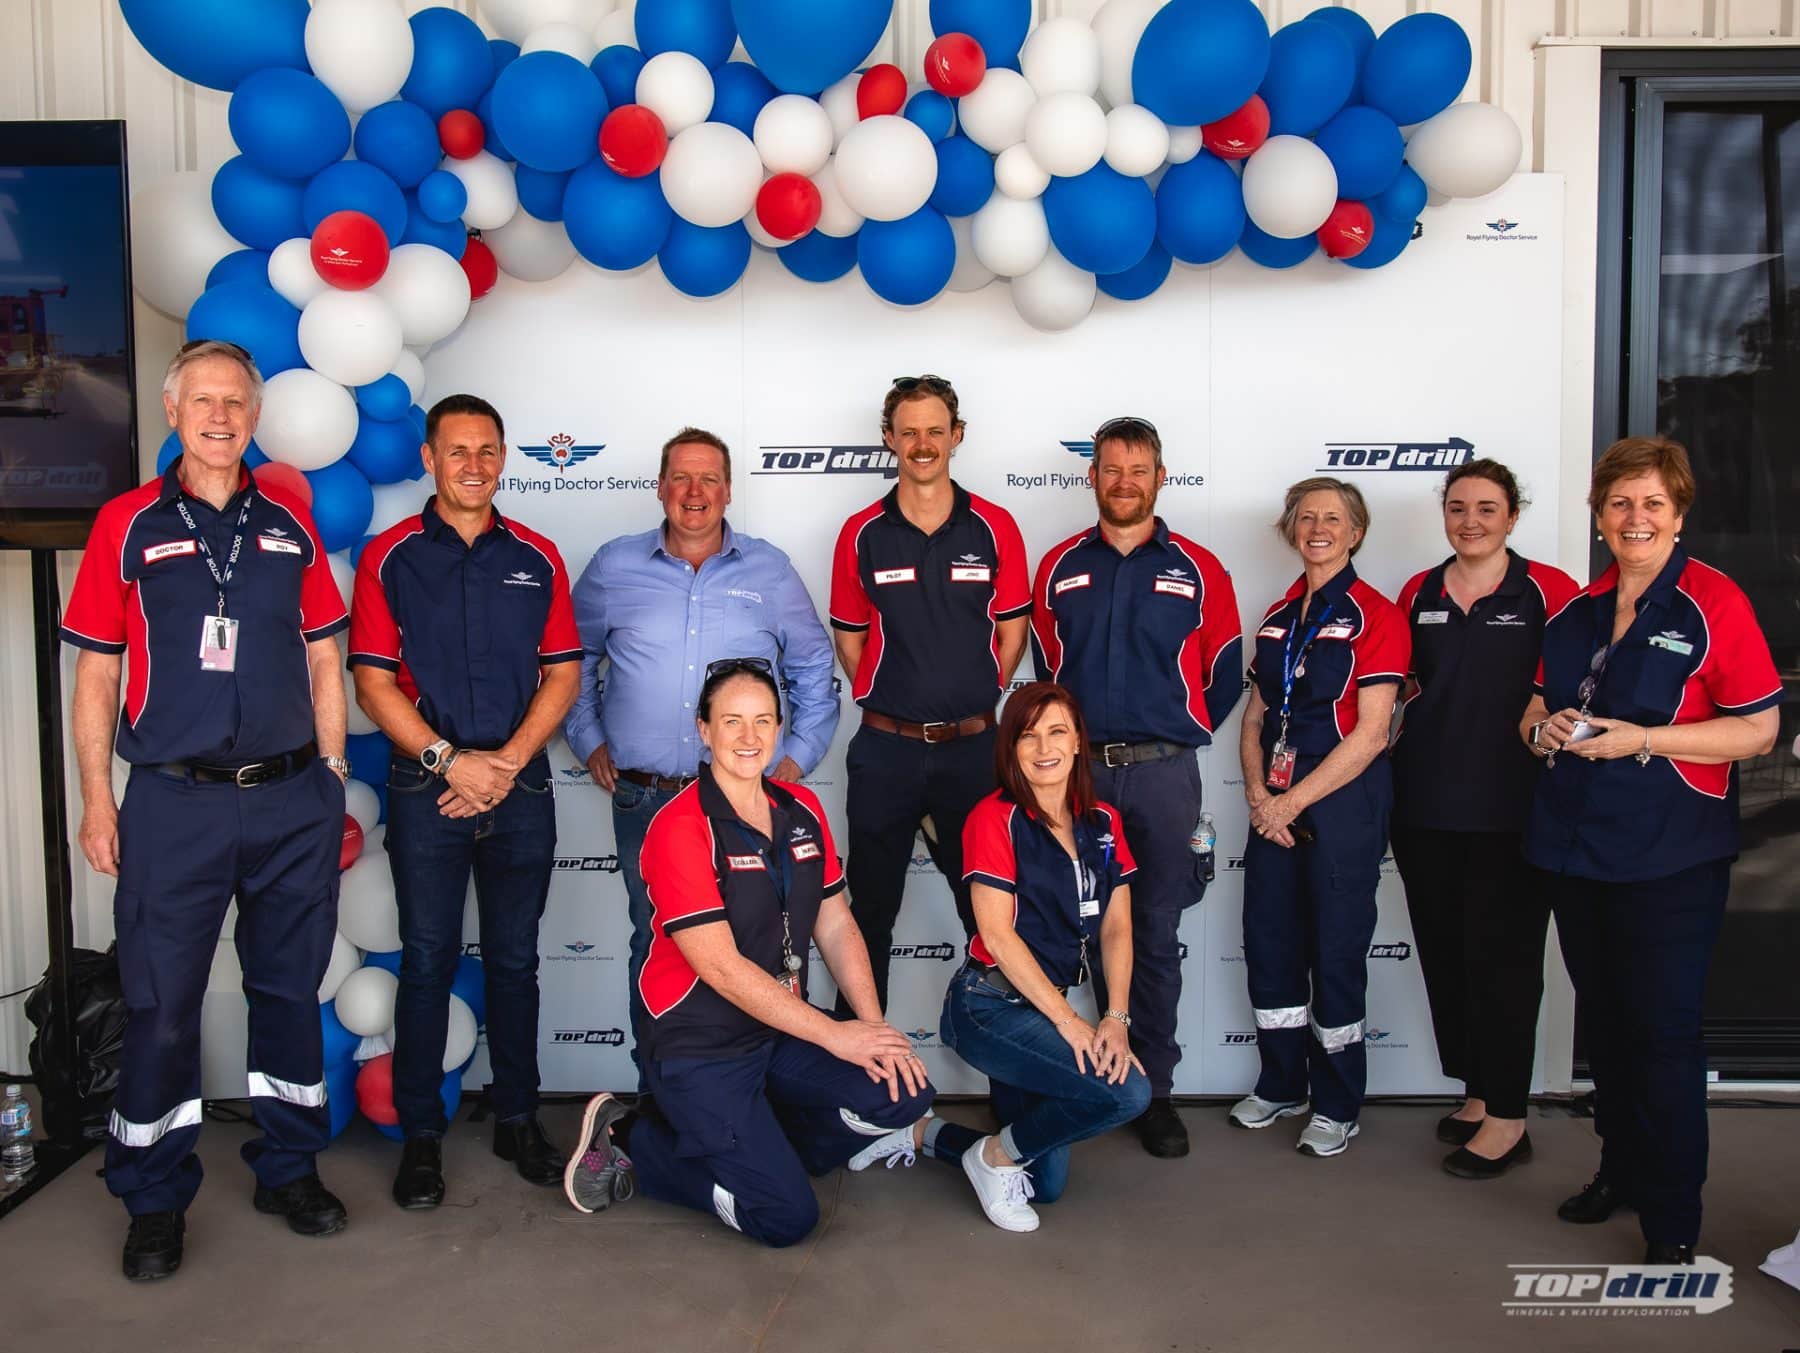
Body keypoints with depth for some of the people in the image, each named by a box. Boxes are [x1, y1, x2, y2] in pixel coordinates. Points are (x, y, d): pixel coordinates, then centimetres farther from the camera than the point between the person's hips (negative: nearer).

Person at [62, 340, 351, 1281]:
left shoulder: (288, 522, 9)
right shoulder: (128, 525, 2)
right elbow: (95, 674, 2)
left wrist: (332, 779, 7)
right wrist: (97, 800, -2)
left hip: (292, 798, 2)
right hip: (175, 803, -2)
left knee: (290, 990, 11)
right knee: (160, 1003, 4)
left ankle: (289, 1168, 27)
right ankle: (154, 1199, 20)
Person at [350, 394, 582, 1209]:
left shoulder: (536, 558, 8)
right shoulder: (389, 557, 1)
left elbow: (562, 674, 4)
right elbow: (373, 682, -4)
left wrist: (507, 761, -8)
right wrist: (451, 760, -13)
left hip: (520, 785, 2)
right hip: (426, 788, -2)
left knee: (514, 957, 10)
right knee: (428, 960, 3)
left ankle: (517, 1119, 23)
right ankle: (420, 1134, 16)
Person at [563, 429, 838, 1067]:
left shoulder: (770, 570, 7)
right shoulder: (614, 566, 7)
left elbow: (814, 672, 15)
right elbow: (573, 661, 18)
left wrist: (798, 756, 6)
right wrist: (588, 742, 9)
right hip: (643, 799, 1)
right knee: (654, 946, 8)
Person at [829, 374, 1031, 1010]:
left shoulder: (994, 527, 0)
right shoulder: (862, 534, 1)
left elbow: (1011, 632, 4)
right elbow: (849, 638, 7)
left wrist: (972, 702, 1)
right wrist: (891, 702, 2)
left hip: (974, 744, 0)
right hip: (885, 747, 1)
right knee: (872, 903, 10)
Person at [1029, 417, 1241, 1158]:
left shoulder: (1197, 570, 2)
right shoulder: (1060, 567, 7)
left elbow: (1224, 675, 7)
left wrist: (1177, 735, 10)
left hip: (1162, 773, -1)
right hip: (1076, 769, 1)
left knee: (1155, 935, 5)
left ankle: (1153, 1088, 14)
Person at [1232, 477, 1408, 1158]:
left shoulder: (1375, 616, -8)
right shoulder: (1278, 617, 12)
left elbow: (1370, 732, -13)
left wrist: (1293, 800, -14)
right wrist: (1258, 793, -4)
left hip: (1342, 798, -6)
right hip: (1273, 802, 6)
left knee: (1335, 949, 2)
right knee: (1268, 941, 11)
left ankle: (1338, 1104, 18)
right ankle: (1282, 1084, 29)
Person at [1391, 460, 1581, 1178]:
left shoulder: (1548, 590, -3)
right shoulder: (1418, 594, 10)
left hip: (1509, 808, -5)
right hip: (1425, 805, 5)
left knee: (1502, 955, -1)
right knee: (1443, 951, 11)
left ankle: (1507, 1118, 11)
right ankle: (1477, 1093, 27)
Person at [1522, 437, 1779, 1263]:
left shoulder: (1715, 604, -8)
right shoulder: (1576, 610, 10)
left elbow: (1759, 730, -11)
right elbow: (1536, 707, 19)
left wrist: (1639, 738, -20)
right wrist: (1545, 727, -5)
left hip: (1670, 857, -6)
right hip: (1572, 847, 6)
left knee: (1662, 1032, -1)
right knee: (1602, 1022, 16)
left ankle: (1672, 1221, 12)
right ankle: (1620, 1170, 32)